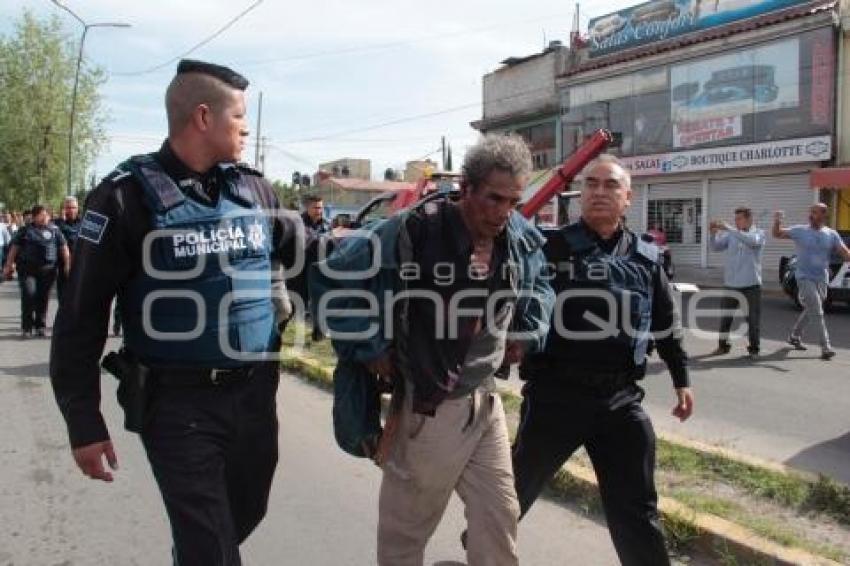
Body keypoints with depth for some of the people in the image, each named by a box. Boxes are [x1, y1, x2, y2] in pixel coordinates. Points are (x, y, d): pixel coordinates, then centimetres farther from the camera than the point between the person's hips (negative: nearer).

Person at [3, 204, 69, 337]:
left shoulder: (54, 230, 10)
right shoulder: (25, 230, 9)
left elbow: (63, 248, 9)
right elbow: (14, 248, 9)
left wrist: (67, 265, 0)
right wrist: (9, 265, 4)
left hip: (48, 270, 1)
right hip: (27, 269, -1)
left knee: (43, 298, 4)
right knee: (28, 295, -10)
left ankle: (41, 326, 17)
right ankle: (26, 327, -1)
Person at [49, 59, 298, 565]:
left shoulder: (256, 190, 3)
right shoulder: (127, 196, -11)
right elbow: (83, 316, -8)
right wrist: (84, 422, -8)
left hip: (256, 392, 5)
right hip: (179, 402, -5)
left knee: (247, 514, 21)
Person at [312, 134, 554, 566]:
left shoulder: (522, 239, -1)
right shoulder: (416, 230, -21)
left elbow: (540, 285, 22)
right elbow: (332, 276, -16)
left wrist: (528, 333, 7)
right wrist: (368, 349, -12)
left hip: (485, 401, 5)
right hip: (426, 408, -5)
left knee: (500, 519, 12)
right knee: (406, 530, 13)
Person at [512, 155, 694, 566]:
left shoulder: (646, 258, 8)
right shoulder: (551, 248, -6)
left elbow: (666, 324, 17)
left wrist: (681, 380, 19)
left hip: (620, 398, 3)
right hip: (555, 393, -2)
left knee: (636, 509, 10)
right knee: (518, 486, 15)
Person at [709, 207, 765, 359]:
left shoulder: (759, 233, -1)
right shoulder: (731, 234, 6)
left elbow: (752, 240, -24)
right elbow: (716, 247, -1)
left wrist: (728, 228, -30)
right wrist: (714, 233, -21)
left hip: (751, 284, -2)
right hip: (730, 284, 3)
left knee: (753, 318, 3)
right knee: (725, 317, 7)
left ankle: (754, 348, 15)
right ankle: (723, 345, 21)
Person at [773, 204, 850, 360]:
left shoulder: (831, 235, 3)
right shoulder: (800, 231, -2)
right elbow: (777, 234, 3)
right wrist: (777, 221, -17)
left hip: (821, 279, 4)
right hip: (804, 278, -4)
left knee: (810, 311, 16)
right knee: (817, 312, -12)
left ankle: (794, 336, 37)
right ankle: (825, 347, -12)